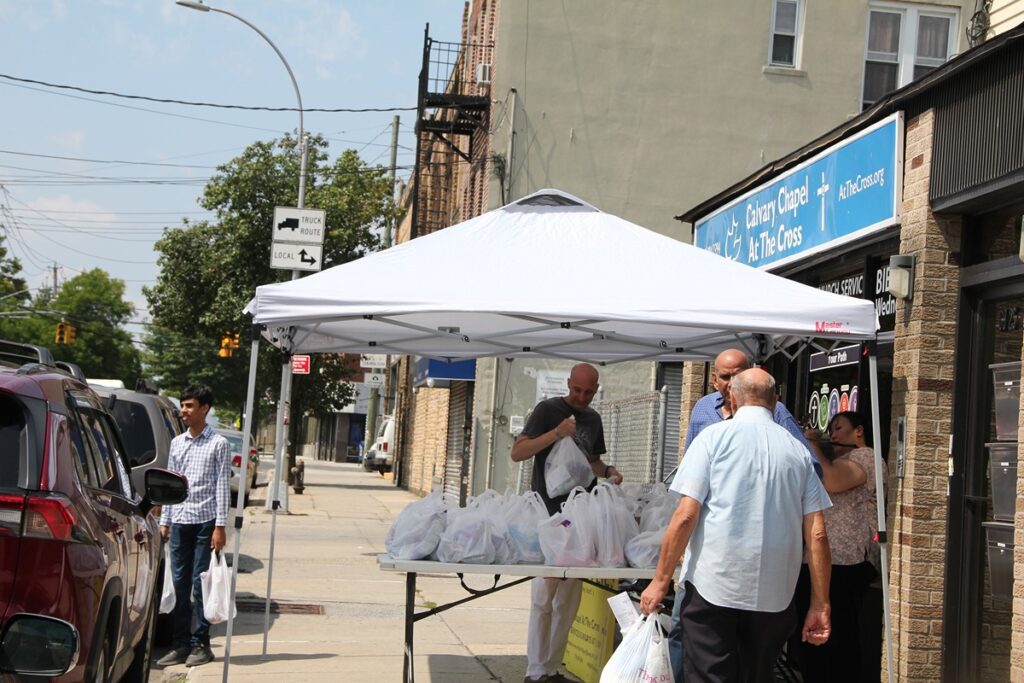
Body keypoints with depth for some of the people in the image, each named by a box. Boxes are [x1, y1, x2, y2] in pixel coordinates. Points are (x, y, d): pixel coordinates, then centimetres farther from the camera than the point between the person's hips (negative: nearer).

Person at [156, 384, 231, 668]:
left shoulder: (218, 444, -1)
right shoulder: (177, 443, 14)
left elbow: (222, 486, -5)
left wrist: (220, 526, -10)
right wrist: (164, 520, 12)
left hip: (205, 521, -5)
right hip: (179, 522, 5)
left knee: (201, 584, -3)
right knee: (179, 584, 5)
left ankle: (201, 644, 4)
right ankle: (181, 644, 11)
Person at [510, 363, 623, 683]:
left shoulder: (593, 418, 14)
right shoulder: (548, 410, -4)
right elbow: (517, 453, -11)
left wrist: (607, 471, 4)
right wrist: (557, 433, -22)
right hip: (548, 514, -6)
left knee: (568, 600, 8)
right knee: (543, 597, -6)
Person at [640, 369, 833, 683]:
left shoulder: (714, 436, 0)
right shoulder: (798, 451, 10)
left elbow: (685, 516, -7)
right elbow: (817, 535, 5)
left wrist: (660, 581, -1)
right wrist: (820, 605, 10)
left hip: (714, 587, -4)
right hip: (775, 595, 4)